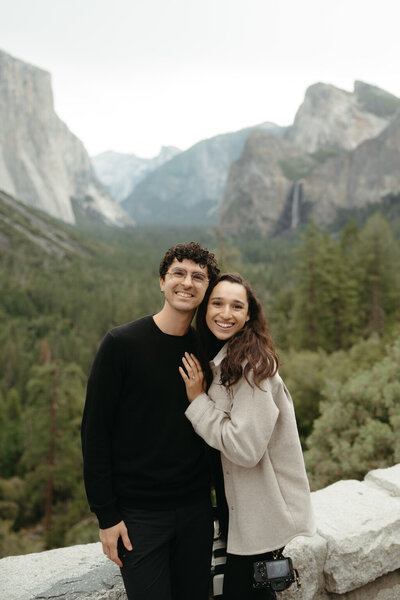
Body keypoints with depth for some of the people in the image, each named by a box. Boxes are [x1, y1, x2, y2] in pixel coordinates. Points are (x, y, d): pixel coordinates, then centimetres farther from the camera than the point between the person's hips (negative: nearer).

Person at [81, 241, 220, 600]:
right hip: (139, 514, -4)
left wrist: (218, 496, 8)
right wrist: (107, 515, -11)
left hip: (196, 507, 5)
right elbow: (95, 432, -10)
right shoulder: (122, 344, -11)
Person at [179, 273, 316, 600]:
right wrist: (200, 400, -1)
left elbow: (245, 447, -26)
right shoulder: (220, 360, 5)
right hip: (240, 505, 8)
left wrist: (198, 401, -19)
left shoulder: (252, 364, -22)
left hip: (262, 512, -8)